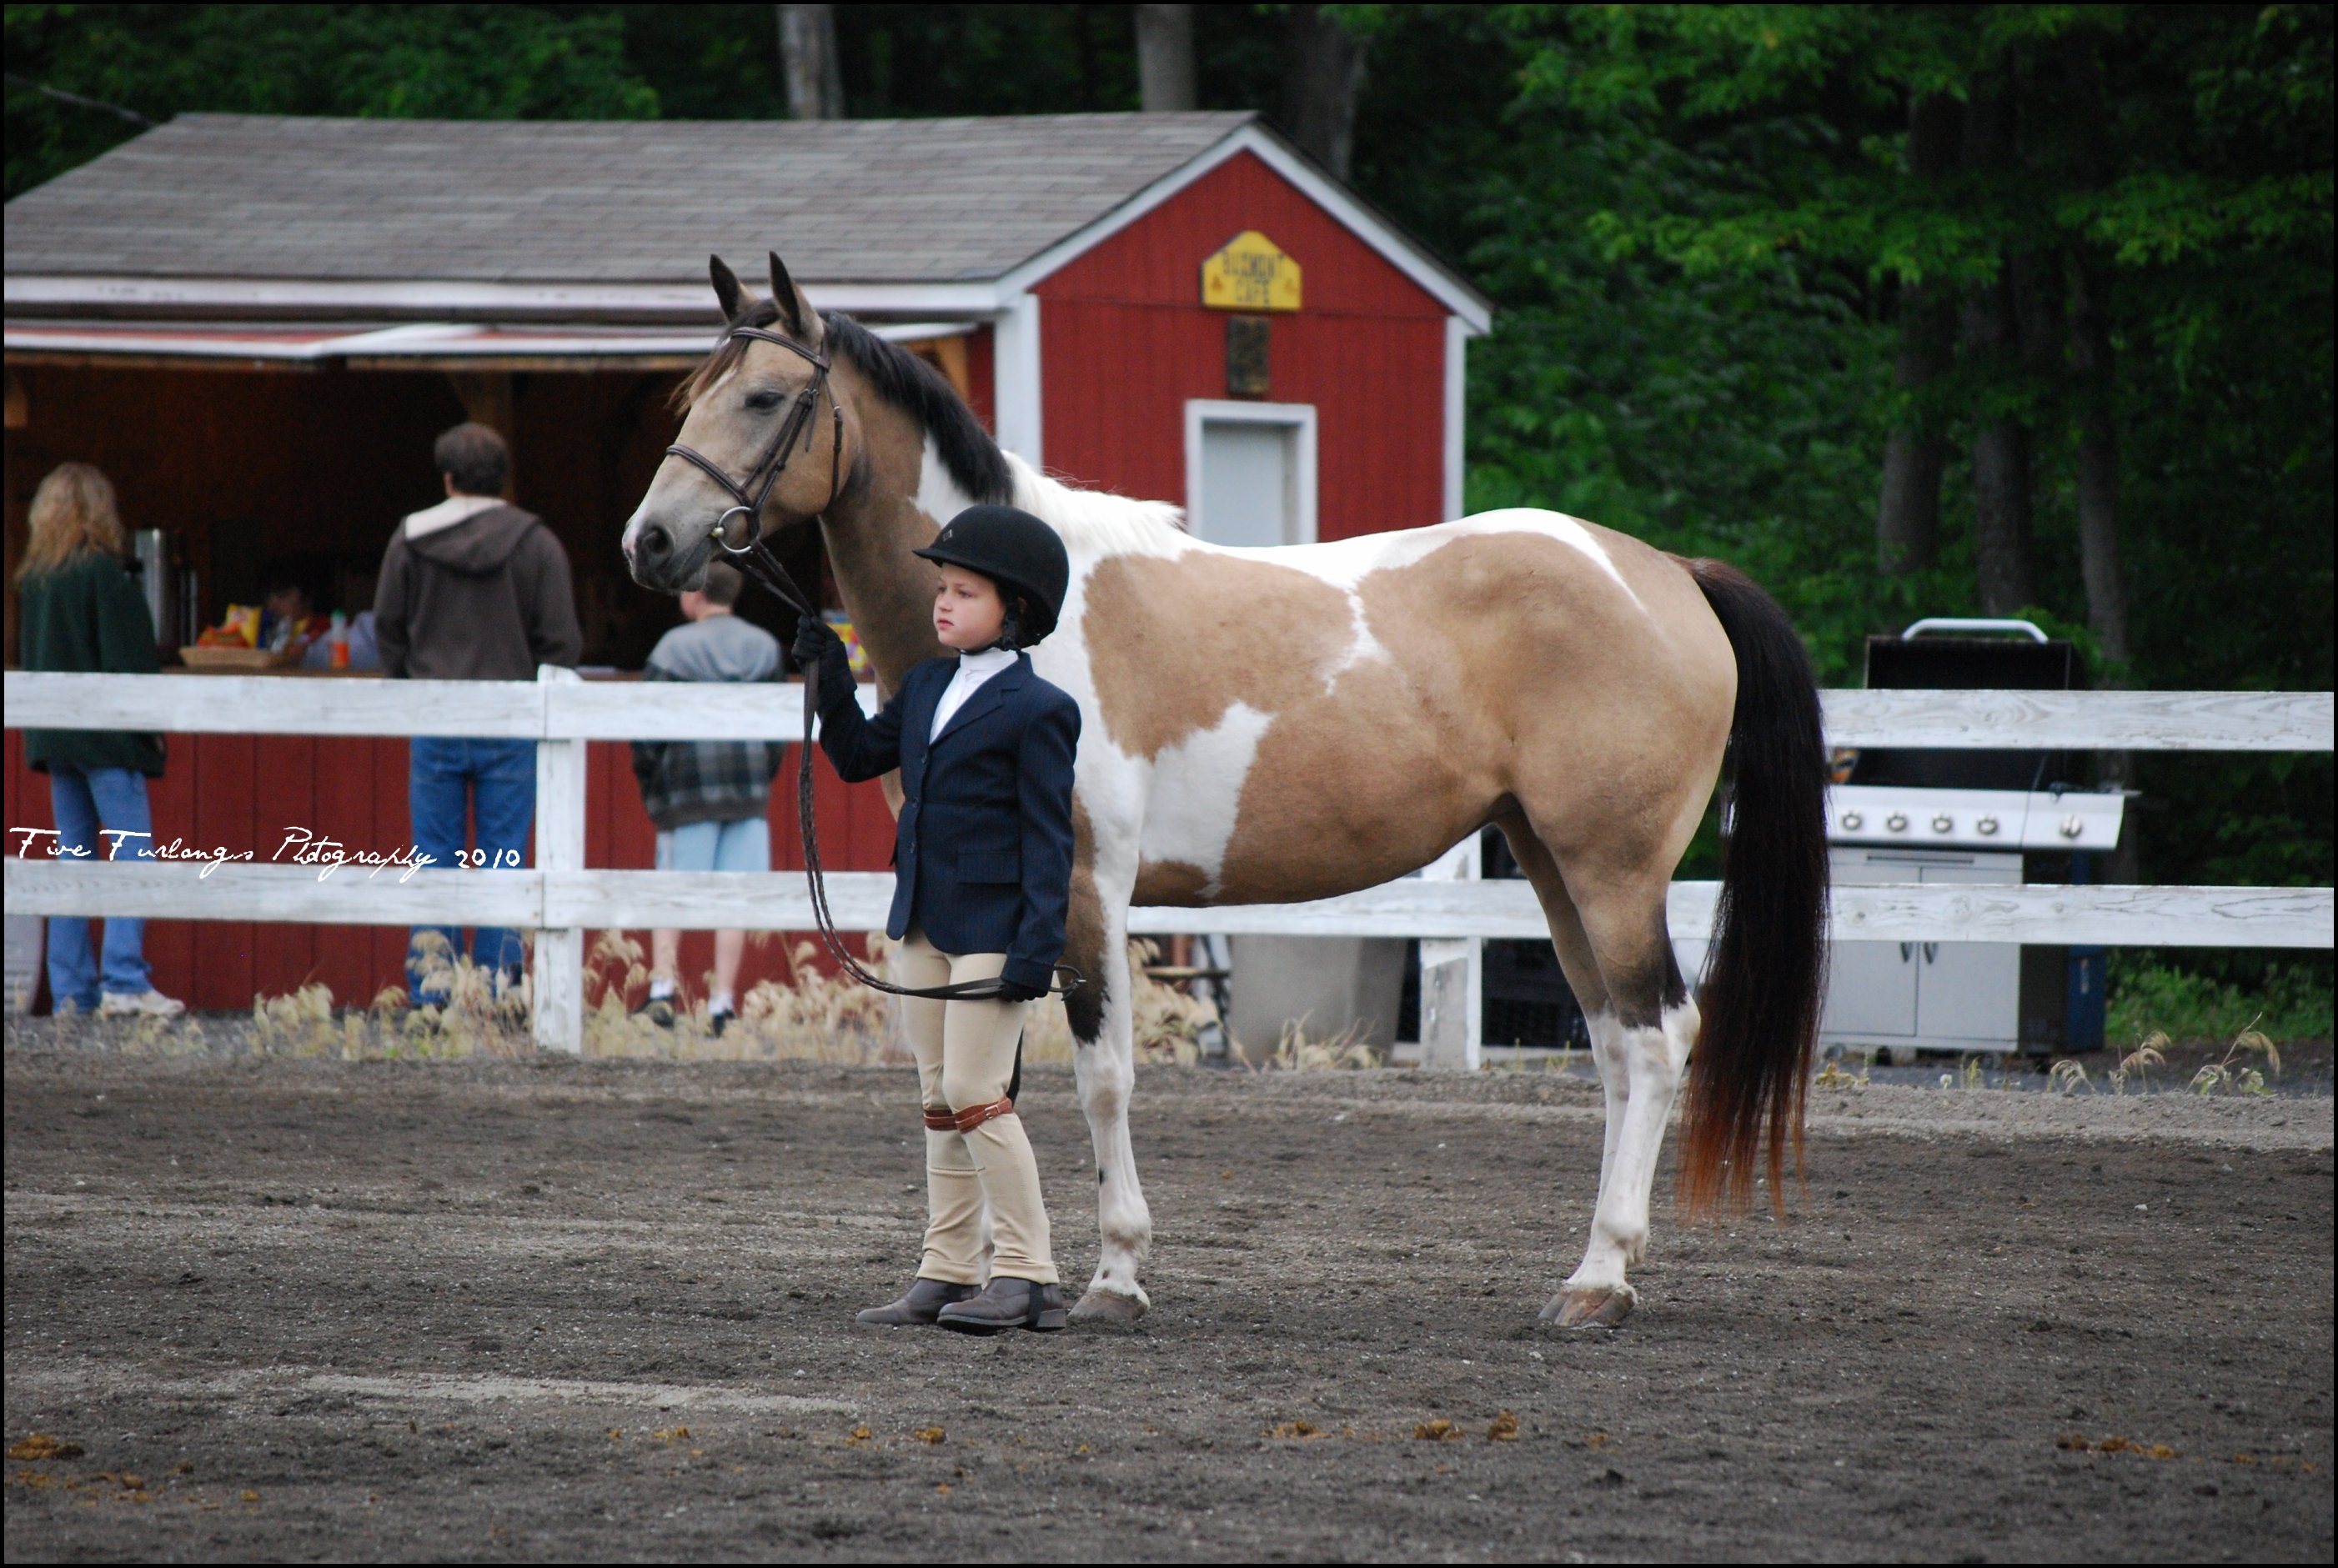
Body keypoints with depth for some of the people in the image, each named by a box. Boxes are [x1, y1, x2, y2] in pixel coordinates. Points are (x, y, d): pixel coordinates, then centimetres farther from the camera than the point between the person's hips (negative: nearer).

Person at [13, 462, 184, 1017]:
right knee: (132, 852, -7)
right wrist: (148, 727, -6)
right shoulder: (101, 572, -11)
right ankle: (125, 979, -16)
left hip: (54, 737, 7)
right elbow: (127, 660, -13)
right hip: (106, 740, -7)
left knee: (72, 855, 9)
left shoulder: (33, 578, 10)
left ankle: (71, 988, 7)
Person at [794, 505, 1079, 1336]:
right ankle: (946, 1273, 14)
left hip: (990, 927, -8)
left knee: (974, 1095, -9)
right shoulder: (926, 686, 12)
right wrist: (831, 681, 6)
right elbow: (859, 756, 22)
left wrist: (1037, 947, -18)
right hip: (925, 924, 8)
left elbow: (1048, 838, -12)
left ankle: (1027, 1275, -4)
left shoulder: (1035, 709, -11)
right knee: (940, 1103, 10)